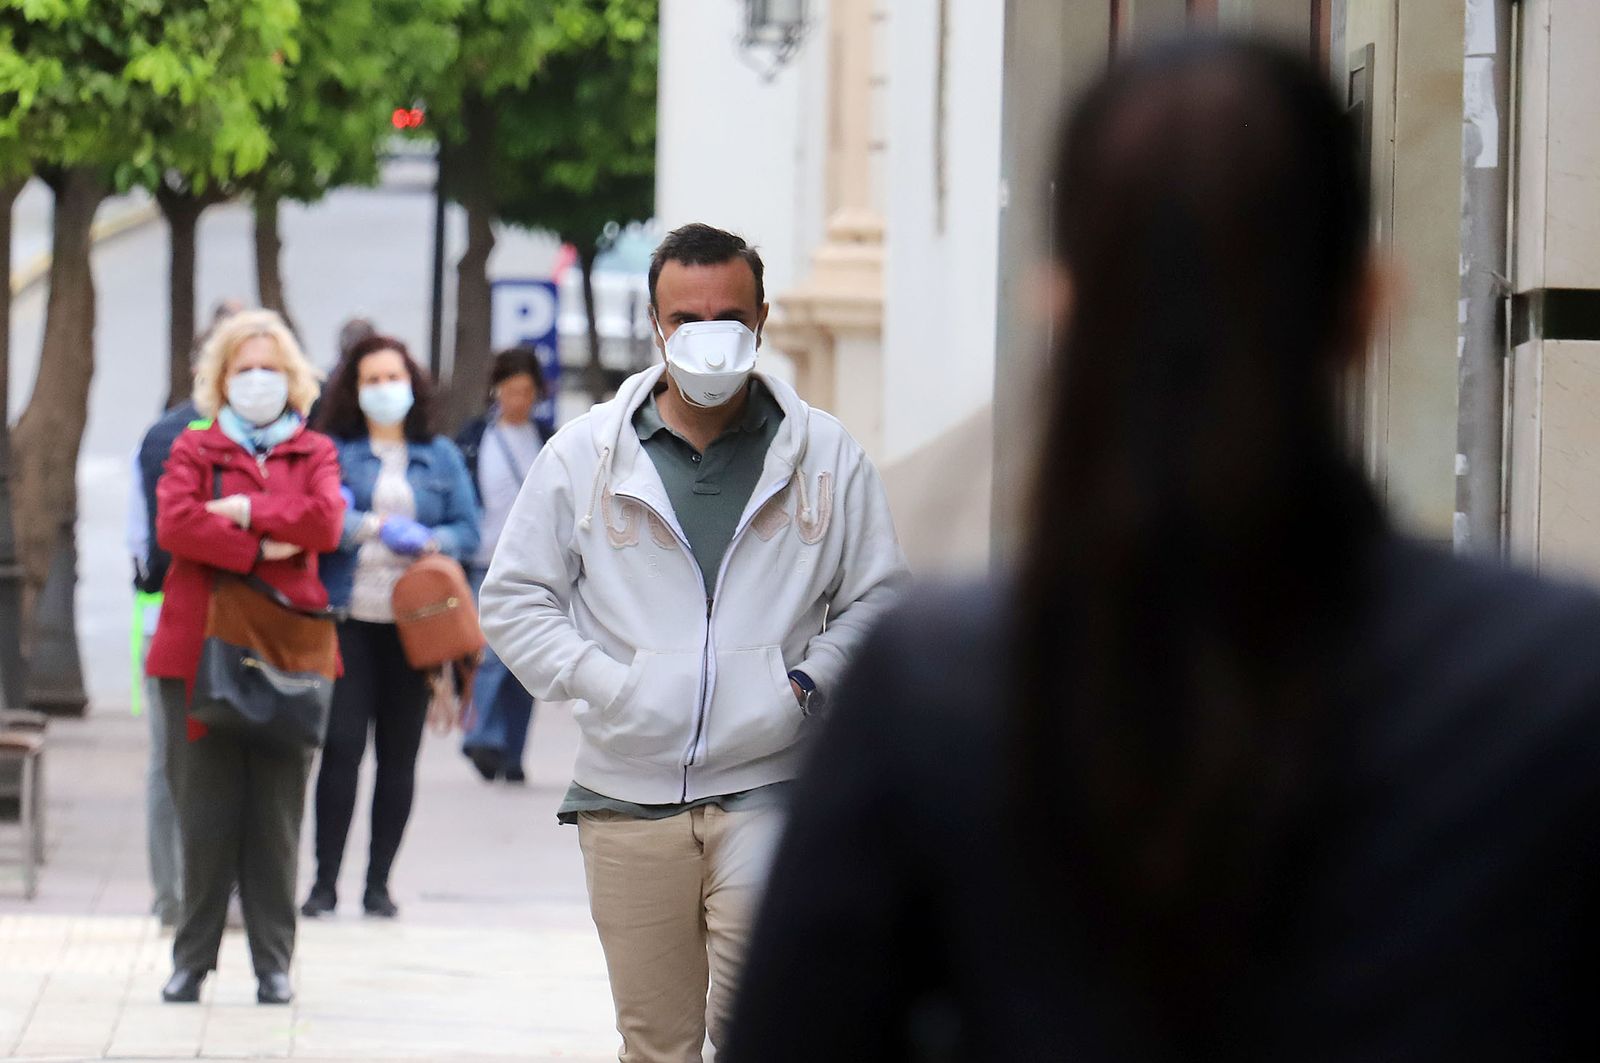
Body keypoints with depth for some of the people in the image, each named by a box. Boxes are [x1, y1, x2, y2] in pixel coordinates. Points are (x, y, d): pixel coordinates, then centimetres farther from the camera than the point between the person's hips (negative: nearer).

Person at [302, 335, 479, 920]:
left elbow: (468, 531, 7)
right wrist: (378, 528, -14)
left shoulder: (441, 456, 13)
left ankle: (379, 882, 10)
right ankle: (325, 881, -5)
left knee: (399, 755, 3)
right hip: (349, 619, -3)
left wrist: (427, 541, -12)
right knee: (342, 746, -9)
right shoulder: (332, 451, 6)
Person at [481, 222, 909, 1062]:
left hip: (769, 784, -2)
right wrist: (599, 681, -4)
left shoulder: (825, 458, 6)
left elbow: (879, 598, 12)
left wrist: (810, 683, -5)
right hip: (627, 795, 2)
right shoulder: (585, 454, 8)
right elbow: (514, 598, 10)